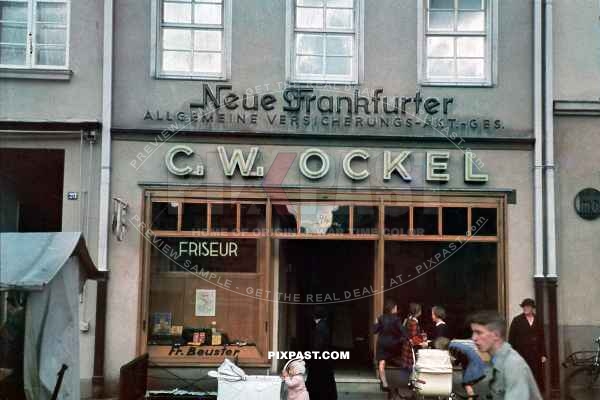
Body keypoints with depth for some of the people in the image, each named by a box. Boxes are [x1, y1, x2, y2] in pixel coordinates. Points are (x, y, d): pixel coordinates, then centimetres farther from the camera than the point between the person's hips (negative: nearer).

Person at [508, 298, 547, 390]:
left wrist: (543, 354, 7)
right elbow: (511, 339, 0)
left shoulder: (537, 321, 9)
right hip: (521, 354, -3)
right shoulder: (517, 321, 0)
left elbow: (542, 339, 11)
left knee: (536, 380, 3)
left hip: (535, 355, 3)